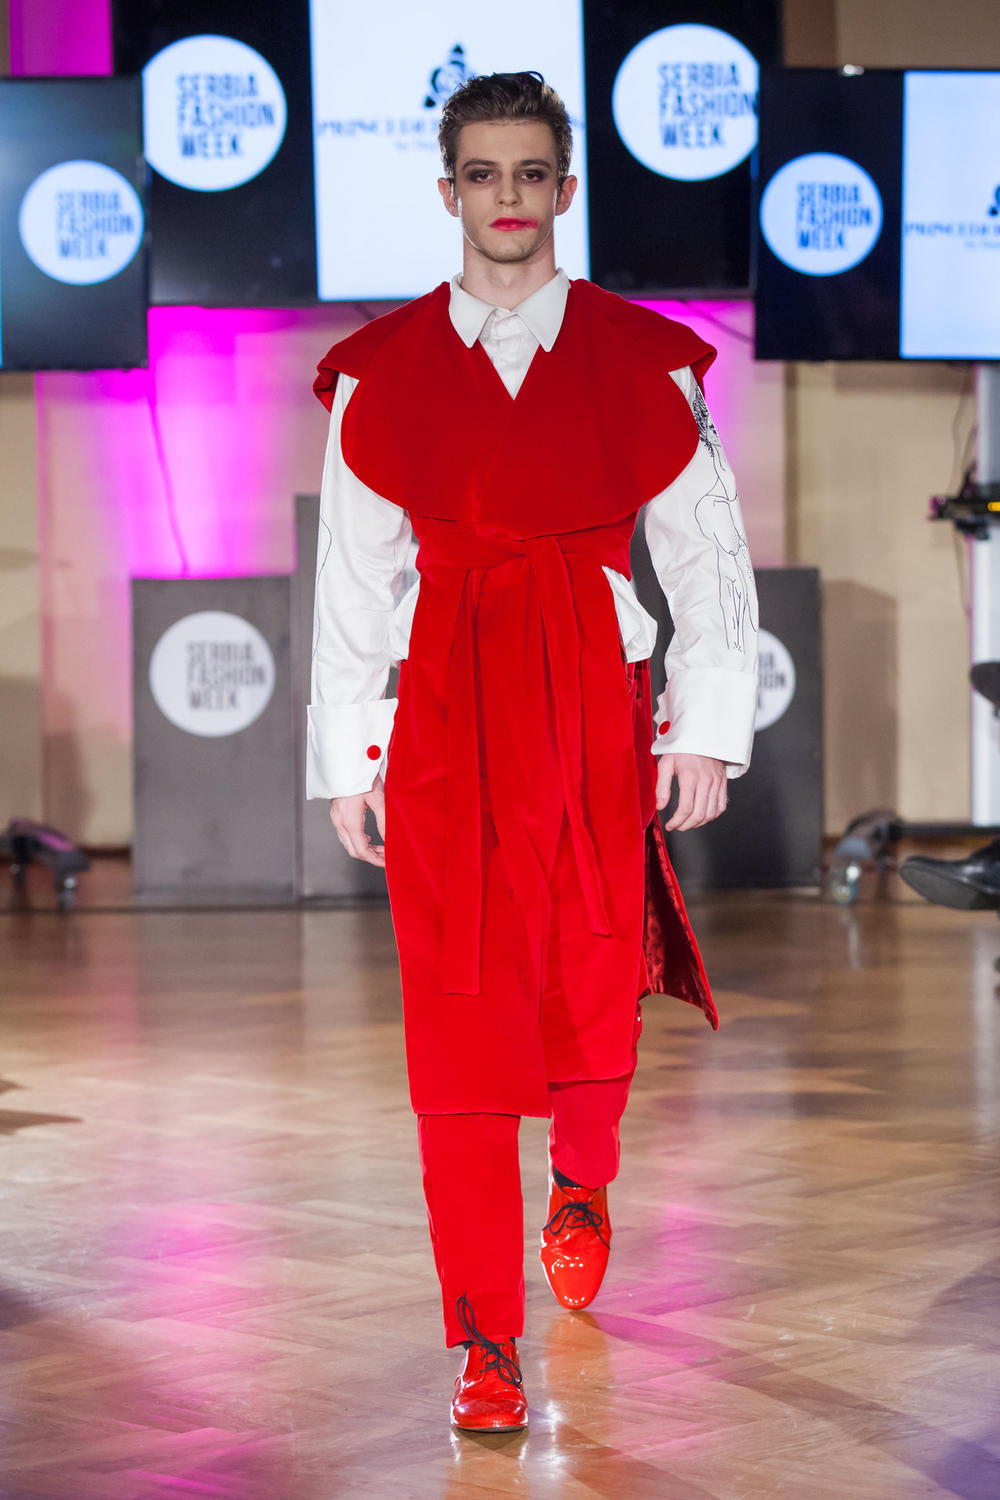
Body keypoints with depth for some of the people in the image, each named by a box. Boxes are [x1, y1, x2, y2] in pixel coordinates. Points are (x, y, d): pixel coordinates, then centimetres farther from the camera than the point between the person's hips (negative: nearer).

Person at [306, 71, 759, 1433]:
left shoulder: (641, 361, 3)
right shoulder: (382, 373, 5)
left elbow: (705, 556, 6)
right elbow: (353, 578, 8)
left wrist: (709, 727, 0)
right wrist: (347, 756, 6)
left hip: (595, 710, 0)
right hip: (444, 718, 0)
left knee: (593, 996, 2)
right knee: (460, 1020, -3)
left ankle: (582, 1186, 38)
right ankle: (487, 1346, 3)